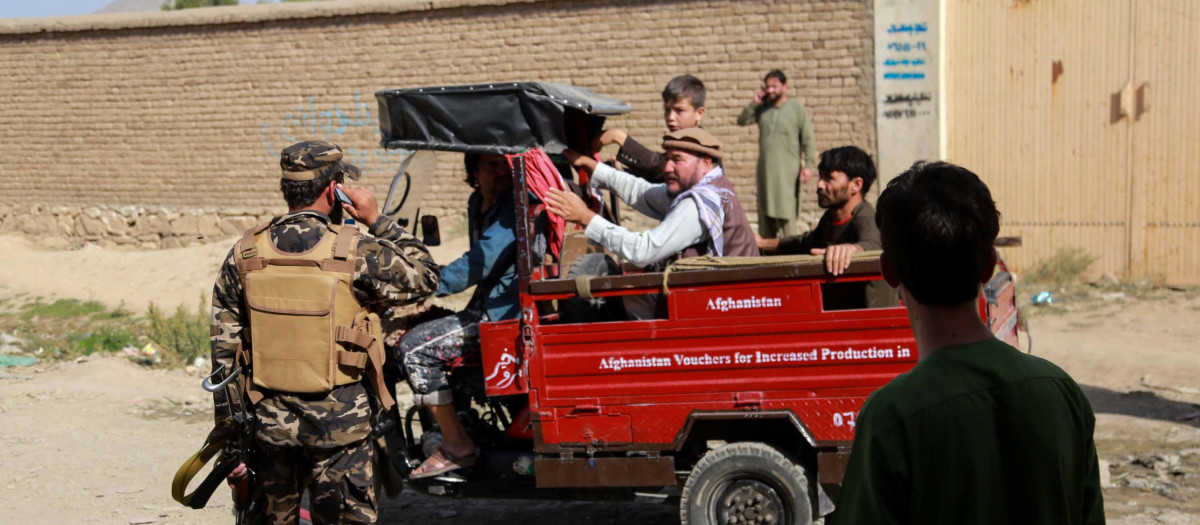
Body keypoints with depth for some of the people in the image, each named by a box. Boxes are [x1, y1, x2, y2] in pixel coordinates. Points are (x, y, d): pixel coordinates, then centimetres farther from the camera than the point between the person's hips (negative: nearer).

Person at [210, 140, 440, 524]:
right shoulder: (356, 253, -13)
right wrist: (378, 221, 5)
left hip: (269, 422, 4)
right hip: (339, 423, -4)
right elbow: (424, 279, 3)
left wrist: (230, 434, 11)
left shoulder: (244, 255, 0)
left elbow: (224, 352, 4)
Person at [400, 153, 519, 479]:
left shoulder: (516, 207, -18)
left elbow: (482, 263, -24)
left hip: (504, 314, -10)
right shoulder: (478, 204, 12)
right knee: (407, 332, 18)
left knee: (415, 348, -16)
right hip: (484, 305, 10)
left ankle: (457, 448, -8)